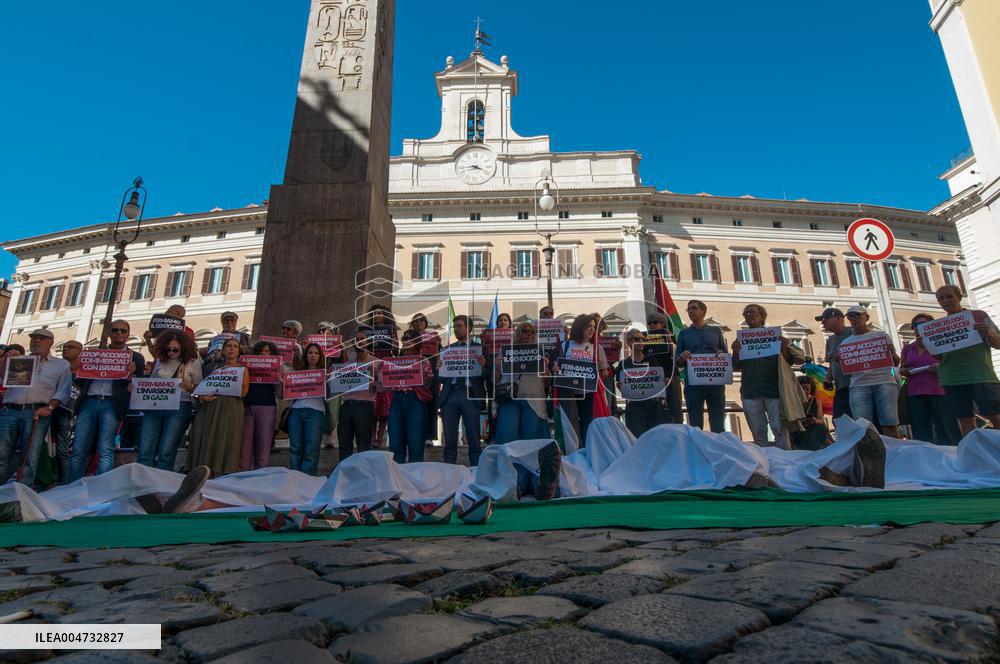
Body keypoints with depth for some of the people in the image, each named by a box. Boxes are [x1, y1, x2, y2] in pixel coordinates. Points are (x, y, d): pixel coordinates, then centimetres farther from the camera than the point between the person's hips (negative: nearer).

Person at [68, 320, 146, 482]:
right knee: (79, 451, 0)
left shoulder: (135, 357, 12)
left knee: (105, 451, -10)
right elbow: (82, 382, 23)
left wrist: (131, 376, -15)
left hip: (112, 405, -3)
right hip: (88, 403, 4)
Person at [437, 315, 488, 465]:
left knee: (474, 440, 0)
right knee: (449, 441, 4)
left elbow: (485, 377, 3)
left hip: (470, 395, -2)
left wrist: (483, 365, -16)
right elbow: (441, 379, 11)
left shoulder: (479, 348, 9)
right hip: (450, 395, 2)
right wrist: (438, 369, -9)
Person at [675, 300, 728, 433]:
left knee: (718, 426, 2)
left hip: (715, 382, 1)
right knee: (695, 425, 2)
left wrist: (722, 355, -10)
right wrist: (682, 357, -14)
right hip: (693, 385, 0)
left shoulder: (716, 331, 13)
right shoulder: (684, 333, 12)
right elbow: (678, 362, 8)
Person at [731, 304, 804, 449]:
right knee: (758, 433, 5)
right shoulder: (742, 339, 12)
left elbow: (788, 361, 7)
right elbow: (735, 367, 7)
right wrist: (735, 352, -12)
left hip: (773, 389, -1)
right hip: (751, 392, 2)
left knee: (780, 429, -3)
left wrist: (785, 349, -14)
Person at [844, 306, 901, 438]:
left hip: (884, 382, 0)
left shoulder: (881, 335, 14)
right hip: (859, 385, 1)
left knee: (890, 424, -8)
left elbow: (896, 363, 13)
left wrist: (891, 353, -8)